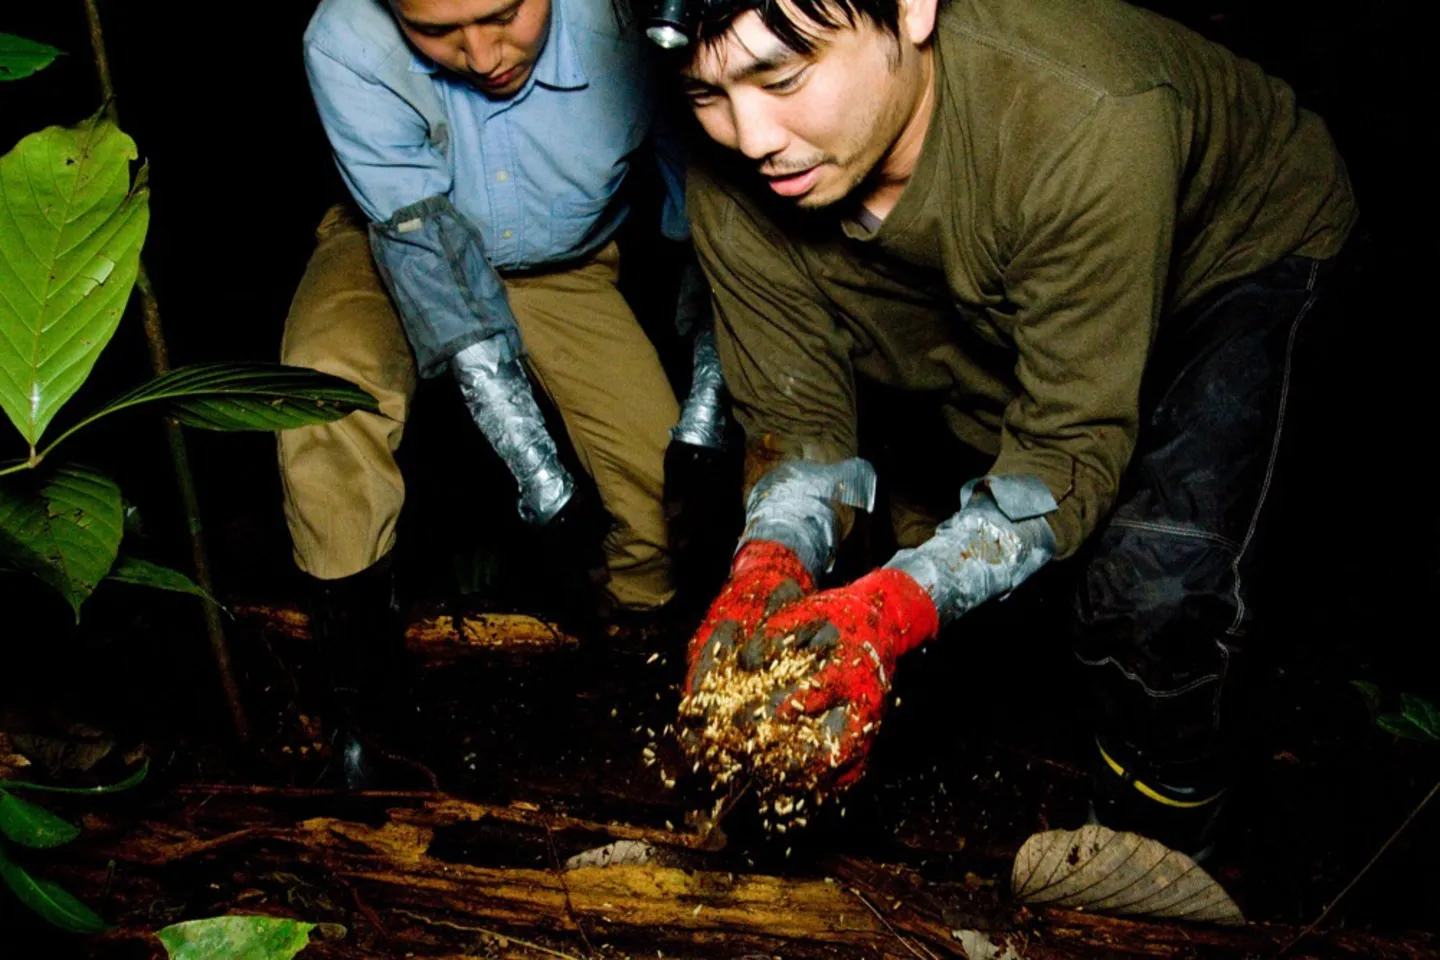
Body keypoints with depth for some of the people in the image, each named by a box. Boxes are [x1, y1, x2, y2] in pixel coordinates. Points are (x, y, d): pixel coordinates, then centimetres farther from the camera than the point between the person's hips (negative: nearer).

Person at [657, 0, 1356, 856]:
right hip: (982, 316, 5)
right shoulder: (733, 186, -27)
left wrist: (892, 608, -50)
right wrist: (769, 567, -39)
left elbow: (1073, 445, -36)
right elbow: (799, 414, -18)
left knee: (1160, 582, -26)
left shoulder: (1090, 123, -42)